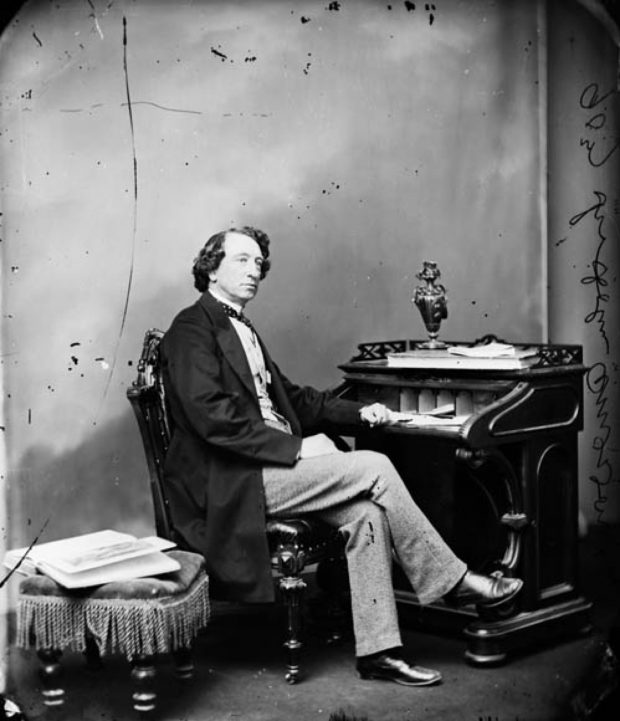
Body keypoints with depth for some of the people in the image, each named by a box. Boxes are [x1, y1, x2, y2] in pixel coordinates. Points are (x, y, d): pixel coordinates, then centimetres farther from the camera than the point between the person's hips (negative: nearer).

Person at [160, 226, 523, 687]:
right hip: (232, 485, -9)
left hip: (273, 463, 9)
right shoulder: (192, 329, -7)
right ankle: (452, 581, -2)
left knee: (365, 511, -12)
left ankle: (377, 649, -8)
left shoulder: (242, 330, 22)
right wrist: (295, 447, -19)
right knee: (374, 469, -16)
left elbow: (291, 397, 25)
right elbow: (214, 416, -19)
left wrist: (359, 412, 11)